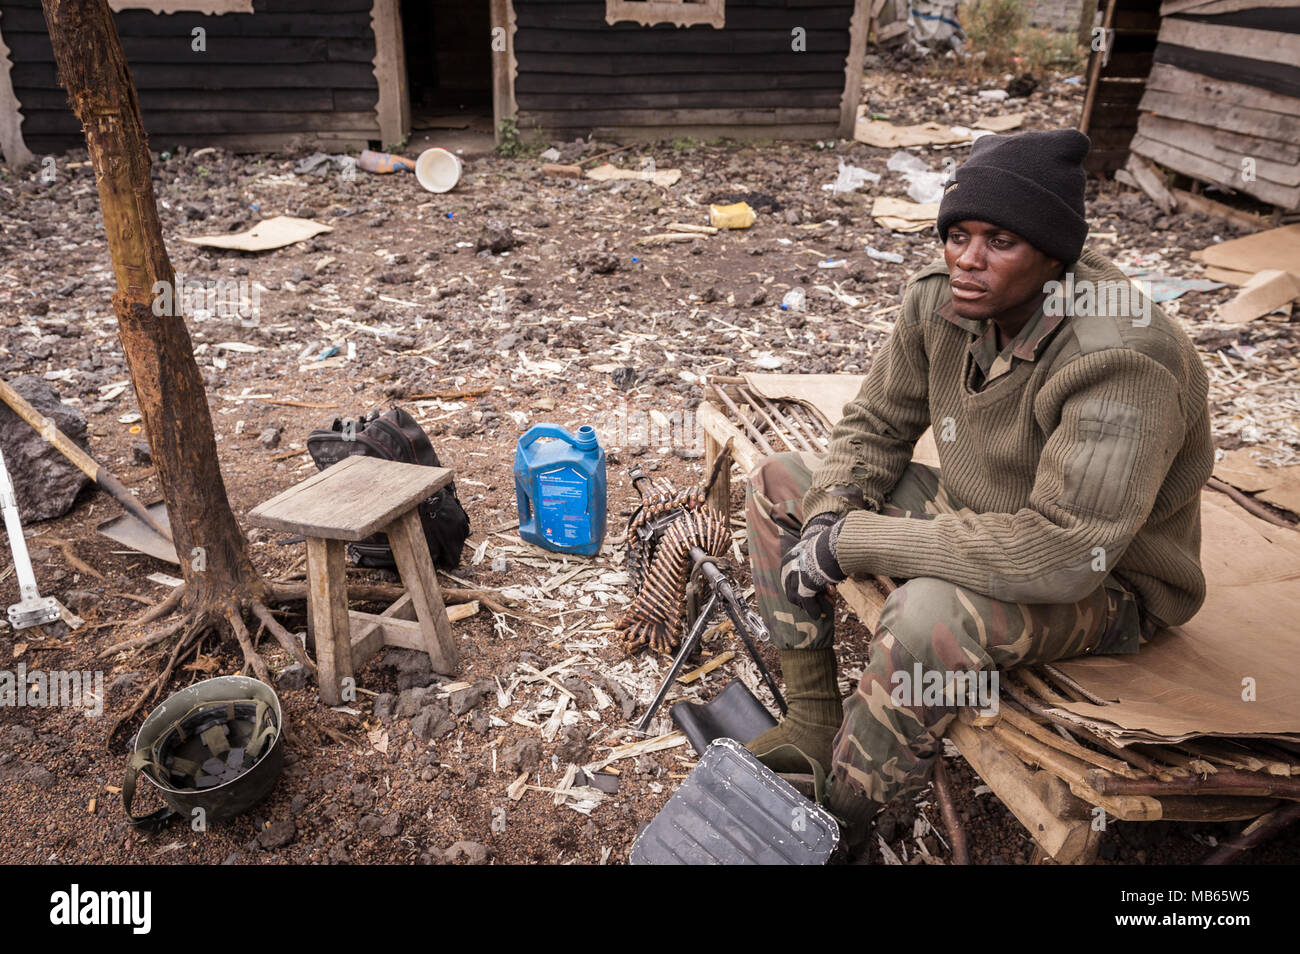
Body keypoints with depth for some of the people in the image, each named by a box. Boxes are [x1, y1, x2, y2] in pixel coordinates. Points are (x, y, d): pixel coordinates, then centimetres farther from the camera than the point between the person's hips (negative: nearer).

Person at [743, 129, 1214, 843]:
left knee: (930, 616, -40)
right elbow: (874, 424, 2)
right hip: (970, 518, 8)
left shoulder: (1122, 365, -32)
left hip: (1104, 590, -7)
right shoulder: (943, 299, -11)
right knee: (780, 483, 1)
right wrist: (829, 515, -19)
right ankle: (814, 722, 3)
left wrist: (856, 539, -34)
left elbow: (1065, 554, -38)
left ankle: (836, 824, -13)